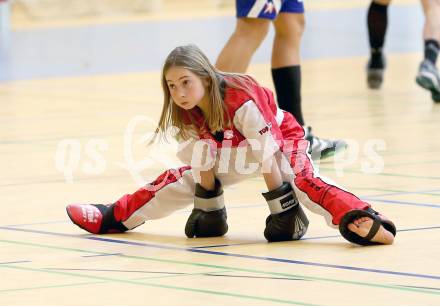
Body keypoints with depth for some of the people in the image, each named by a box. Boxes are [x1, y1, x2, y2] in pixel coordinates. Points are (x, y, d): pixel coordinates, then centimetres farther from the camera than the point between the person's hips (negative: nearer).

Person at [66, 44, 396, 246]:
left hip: (282, 143, -7)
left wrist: (281, 209, -34)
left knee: (302, 181, -36)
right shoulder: (187, 112, -17)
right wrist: (208, 211, -9)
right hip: (237, 151, 7)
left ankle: (364, 221, -56)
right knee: (180, 179, 0)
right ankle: (114, 217, 13)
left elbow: (269, 158, -36)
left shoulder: (243, 102, -38)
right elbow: (204, 165, -9)